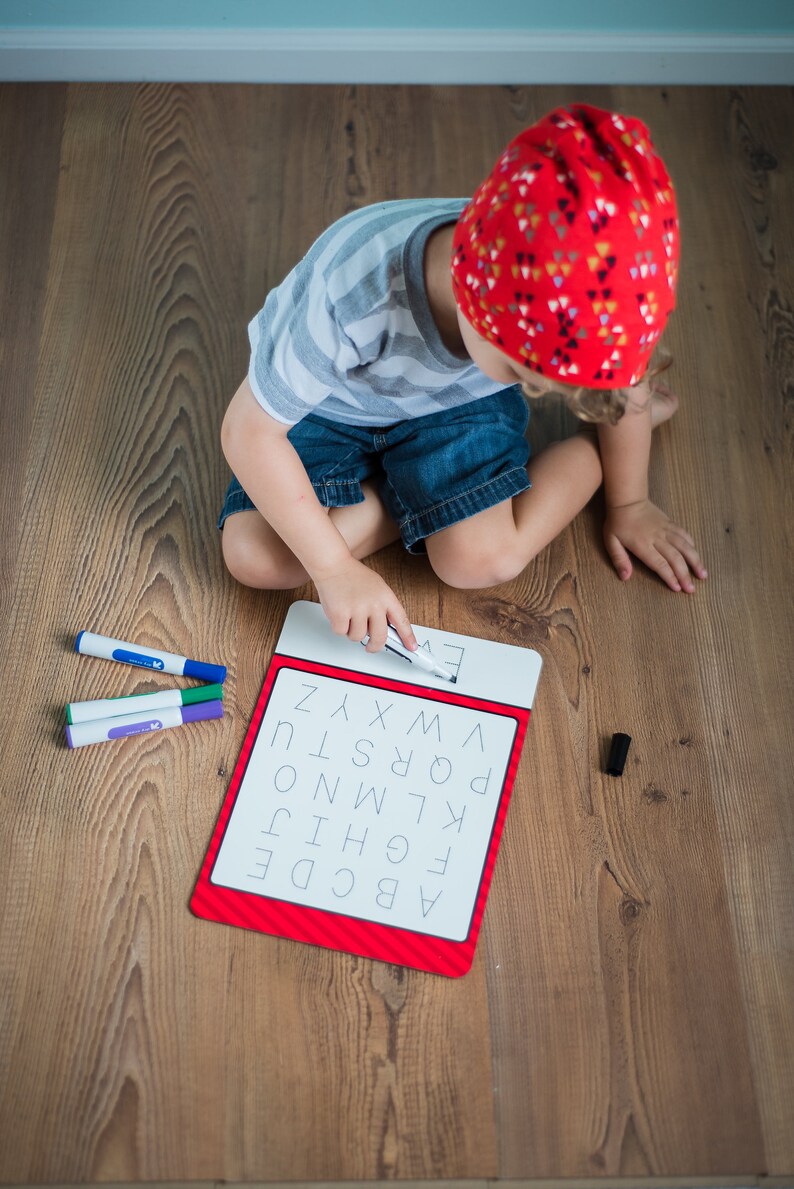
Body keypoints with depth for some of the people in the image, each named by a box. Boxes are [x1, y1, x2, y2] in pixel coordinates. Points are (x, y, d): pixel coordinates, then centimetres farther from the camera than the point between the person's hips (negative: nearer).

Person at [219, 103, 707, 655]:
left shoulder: (563, 299, -31)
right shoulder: (352, 298, -42)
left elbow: (619, 368, -8)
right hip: (330, 404, 0)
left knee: (482, 560, -20)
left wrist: (629, 504, 5)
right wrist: (335, 567, -33)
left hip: (457, 399, 1)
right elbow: (249, 429, -32)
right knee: (254, 558, -19)